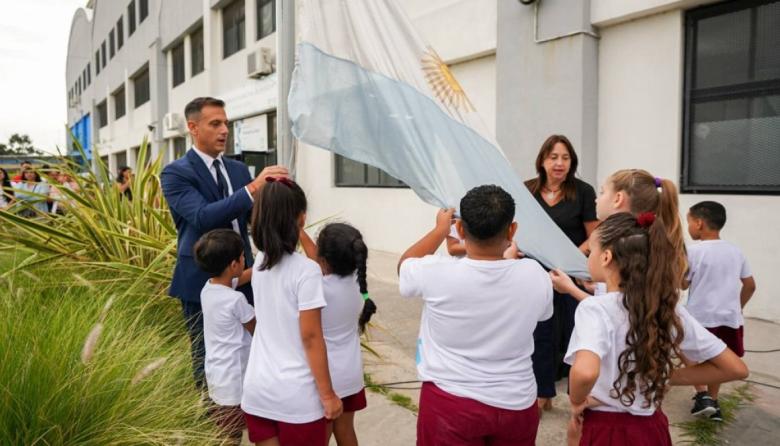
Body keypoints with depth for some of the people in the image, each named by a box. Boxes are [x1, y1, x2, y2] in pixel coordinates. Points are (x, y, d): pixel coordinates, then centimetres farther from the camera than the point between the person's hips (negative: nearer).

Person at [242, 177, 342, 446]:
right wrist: (328, 394, -8)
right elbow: (311, 338, -16)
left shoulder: (259, 263, 0)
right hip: (296, 394, -6)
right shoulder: (306, 270, -18)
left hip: (257, 388, 6)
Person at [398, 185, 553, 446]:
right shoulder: (535, 275, -13)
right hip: (516, 405, 3)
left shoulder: (436, 273, -21)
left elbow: (404, 264, 4)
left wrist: (440, 229, 16)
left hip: (450, 403, -3)